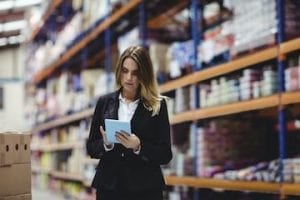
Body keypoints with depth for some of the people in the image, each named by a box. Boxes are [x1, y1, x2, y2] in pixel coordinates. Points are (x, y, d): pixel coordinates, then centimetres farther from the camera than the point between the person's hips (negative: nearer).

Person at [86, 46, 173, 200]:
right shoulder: (105, 102, 8)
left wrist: (138, 147, -17)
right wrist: (105, 143, -11)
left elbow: (165, 155, -1)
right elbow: (91, 148, 9)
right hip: (109, 187, 2)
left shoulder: (157, 105, 1)